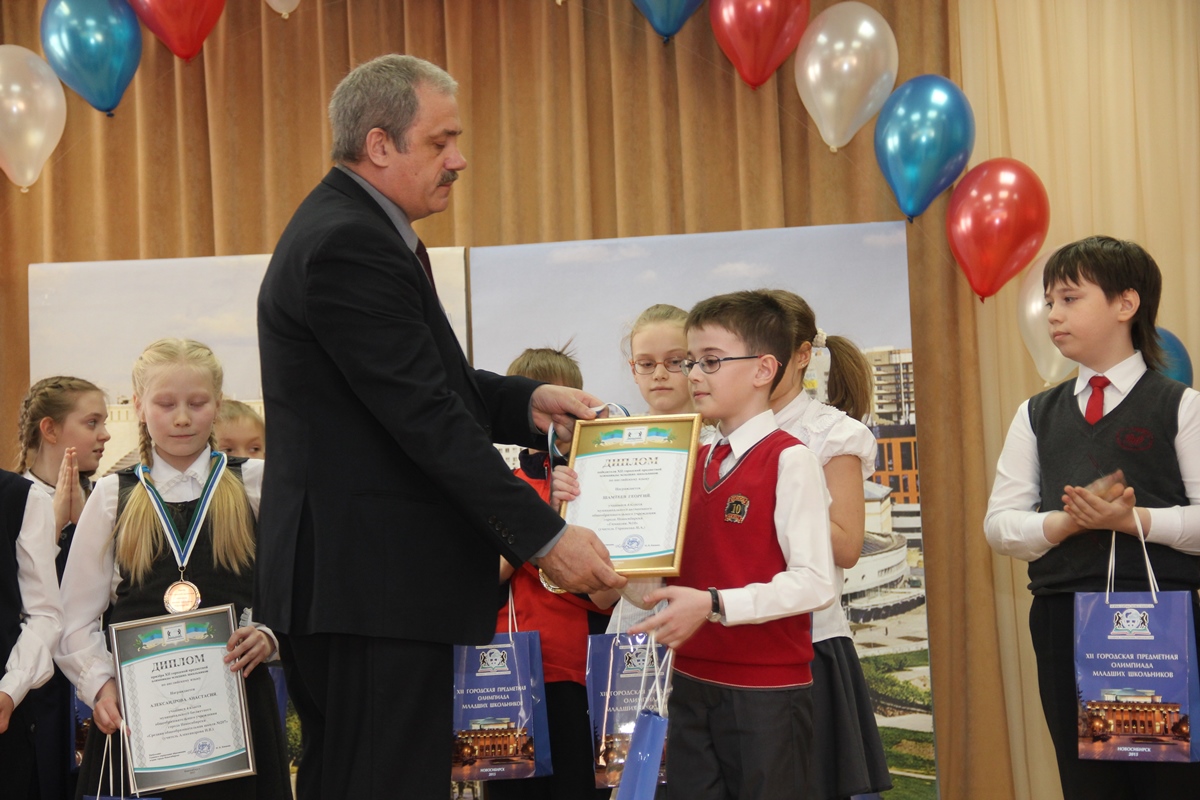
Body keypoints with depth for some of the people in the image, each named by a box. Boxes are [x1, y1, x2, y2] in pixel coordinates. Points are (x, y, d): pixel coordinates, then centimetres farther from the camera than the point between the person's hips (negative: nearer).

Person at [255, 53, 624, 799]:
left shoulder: (351, 229, 16)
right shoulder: (350, 244, -18)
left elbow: (426, 381, 20)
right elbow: (426, 418, -22)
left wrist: (526, 401, 5)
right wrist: (544, 537, -19)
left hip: (351, 576, 11)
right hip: (374, 582, -11)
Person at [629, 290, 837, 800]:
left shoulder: (789, 460, -10)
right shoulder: (694, 464, 12)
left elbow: (814, 583, -17)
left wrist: (714, 605, -24)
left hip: (767, 692, -6)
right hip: (694, 687, 7)